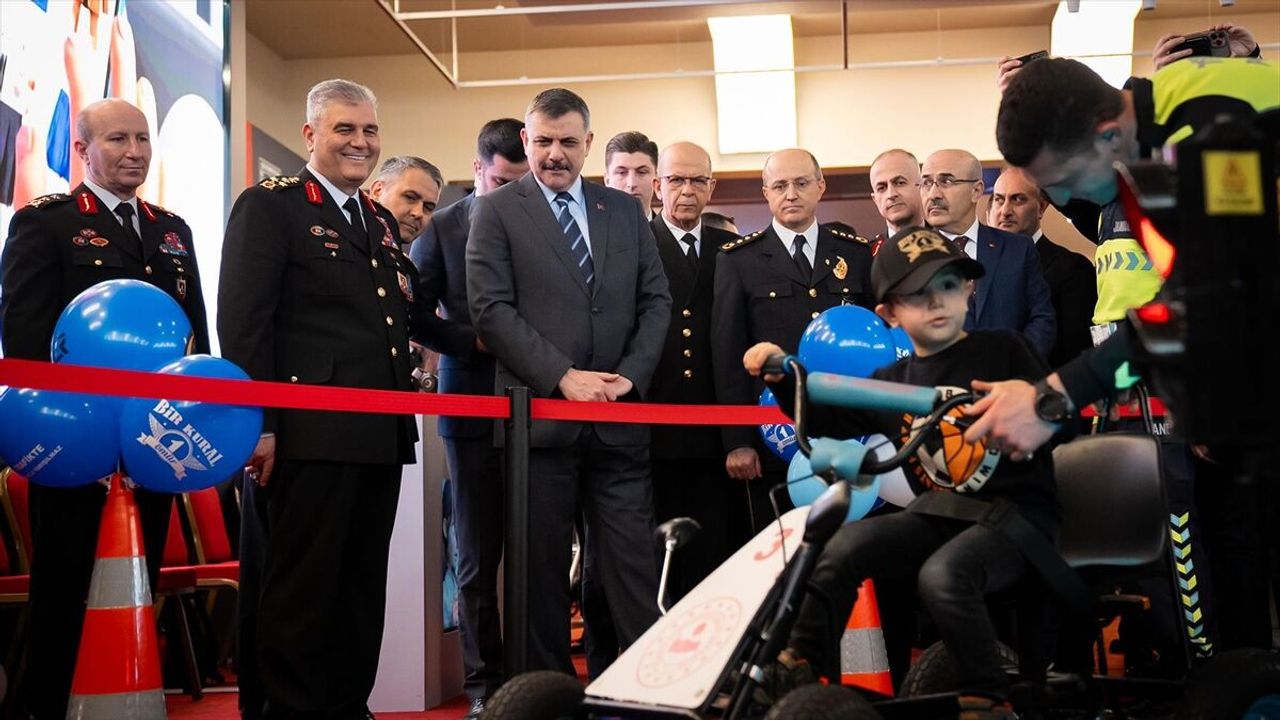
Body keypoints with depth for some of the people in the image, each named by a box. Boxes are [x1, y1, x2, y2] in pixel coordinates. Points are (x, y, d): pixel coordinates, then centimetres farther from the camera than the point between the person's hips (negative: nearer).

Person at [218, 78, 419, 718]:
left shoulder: (381, 221, 20)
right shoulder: (269, 206, -3)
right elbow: (243, 322, -11)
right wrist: (258, 426, -17)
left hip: (381, 437, 8)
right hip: (311, 435, -7)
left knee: (363, 588, 12)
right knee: (304, 588, -1)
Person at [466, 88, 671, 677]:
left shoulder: (625, 210, 15)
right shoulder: (496, 211, 3)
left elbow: (655, 301, 12)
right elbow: (491, 310, -6)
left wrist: (631, 374, -4)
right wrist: (564, 376, -13)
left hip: (619, 417, 3)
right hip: (540, 415, -3)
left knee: (635, 567, 3)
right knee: (543, 572, 4)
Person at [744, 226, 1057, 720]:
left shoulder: (1003, 350, 1)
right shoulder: (893, 380, 13)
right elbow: (827, 420, 15)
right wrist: (783, 377, 0)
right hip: (936, 511, 5)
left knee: (942, 575, -34)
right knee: (841, 548, -20)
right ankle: (800, 668, -3)